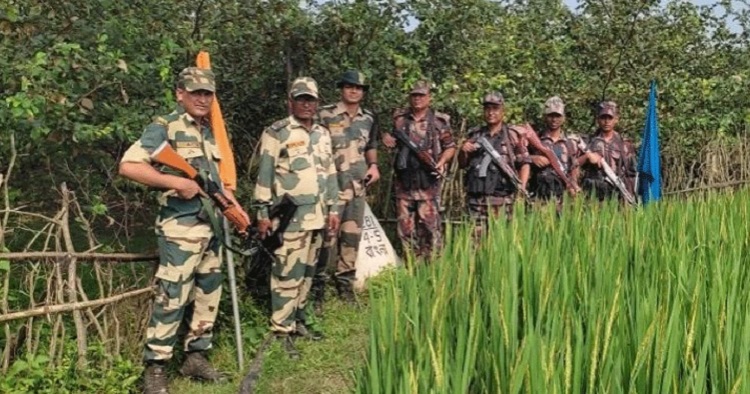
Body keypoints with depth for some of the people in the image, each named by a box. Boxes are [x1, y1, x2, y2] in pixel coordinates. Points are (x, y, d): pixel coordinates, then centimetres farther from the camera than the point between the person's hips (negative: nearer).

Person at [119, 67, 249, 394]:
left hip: (211, 227, 8)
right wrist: (176, 182, -22)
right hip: (181, 229, -8)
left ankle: (196, 356, 26)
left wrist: (235, 207, 14)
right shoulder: (164, 128, -9)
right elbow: (128, 166, -18)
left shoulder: (209, 132, 16)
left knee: (208, 295, 14)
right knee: (171, 298, -6)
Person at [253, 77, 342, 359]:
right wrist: (263, 213, -11)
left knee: (306, 272, 14)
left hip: (317, 215, 7)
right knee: (287, 274, -7)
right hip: (290, 217, -7)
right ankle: (282, 331, -1)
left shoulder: (323, 134, 14)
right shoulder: (276, 134, -7)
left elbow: (330, 173, 18)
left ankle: (298, 320, 26)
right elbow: (264, 175, -8)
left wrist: (334, 209, 14)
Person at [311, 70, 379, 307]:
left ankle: (346, 285, 23)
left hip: (357, 187, 5)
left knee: (352, 235, 11)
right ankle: (316, 290, -1)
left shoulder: (368, 119, 12)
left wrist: (373, 165, 8)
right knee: (325, 236, -9)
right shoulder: (325, 115, -4)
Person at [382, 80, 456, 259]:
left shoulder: (439, 121, 2)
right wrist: (387, 140, -4)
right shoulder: (399, 118, 9)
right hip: (404, 180, 3)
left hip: (428, 180, -3)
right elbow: (392, 141, 19)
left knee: (429, 223, -7)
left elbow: (450, 146, 6)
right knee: (405, 224, 6)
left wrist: (442, 161, -12)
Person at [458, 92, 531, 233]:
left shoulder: (513, 135, 6)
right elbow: (462, 164, 20)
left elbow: (524, 162, 4)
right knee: (476, 235, 2)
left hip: (501, 199, -3)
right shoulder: (475, 135, 16)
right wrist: (463, 151, -1)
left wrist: (522, 185, -11)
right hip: (476, 197, 3)